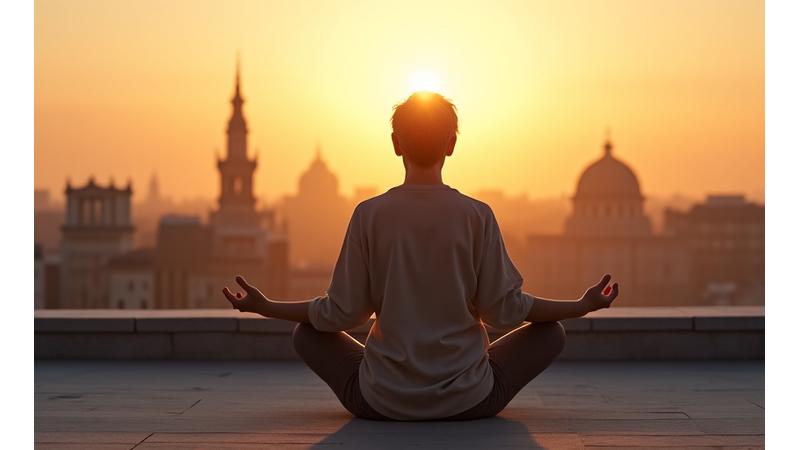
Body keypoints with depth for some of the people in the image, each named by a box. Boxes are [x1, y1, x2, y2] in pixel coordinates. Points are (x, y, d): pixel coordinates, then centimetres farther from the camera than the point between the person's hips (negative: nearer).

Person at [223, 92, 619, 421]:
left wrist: (264, 307, 12)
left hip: (381, 402, 1)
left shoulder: (369, 214, -5)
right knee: (550, 333, 20)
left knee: (306, 333, 23)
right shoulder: (477, 215, -5)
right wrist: (586, 305, 10)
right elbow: (505, 310, -3)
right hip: (470, 401, 0)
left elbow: (341, 314, -2)